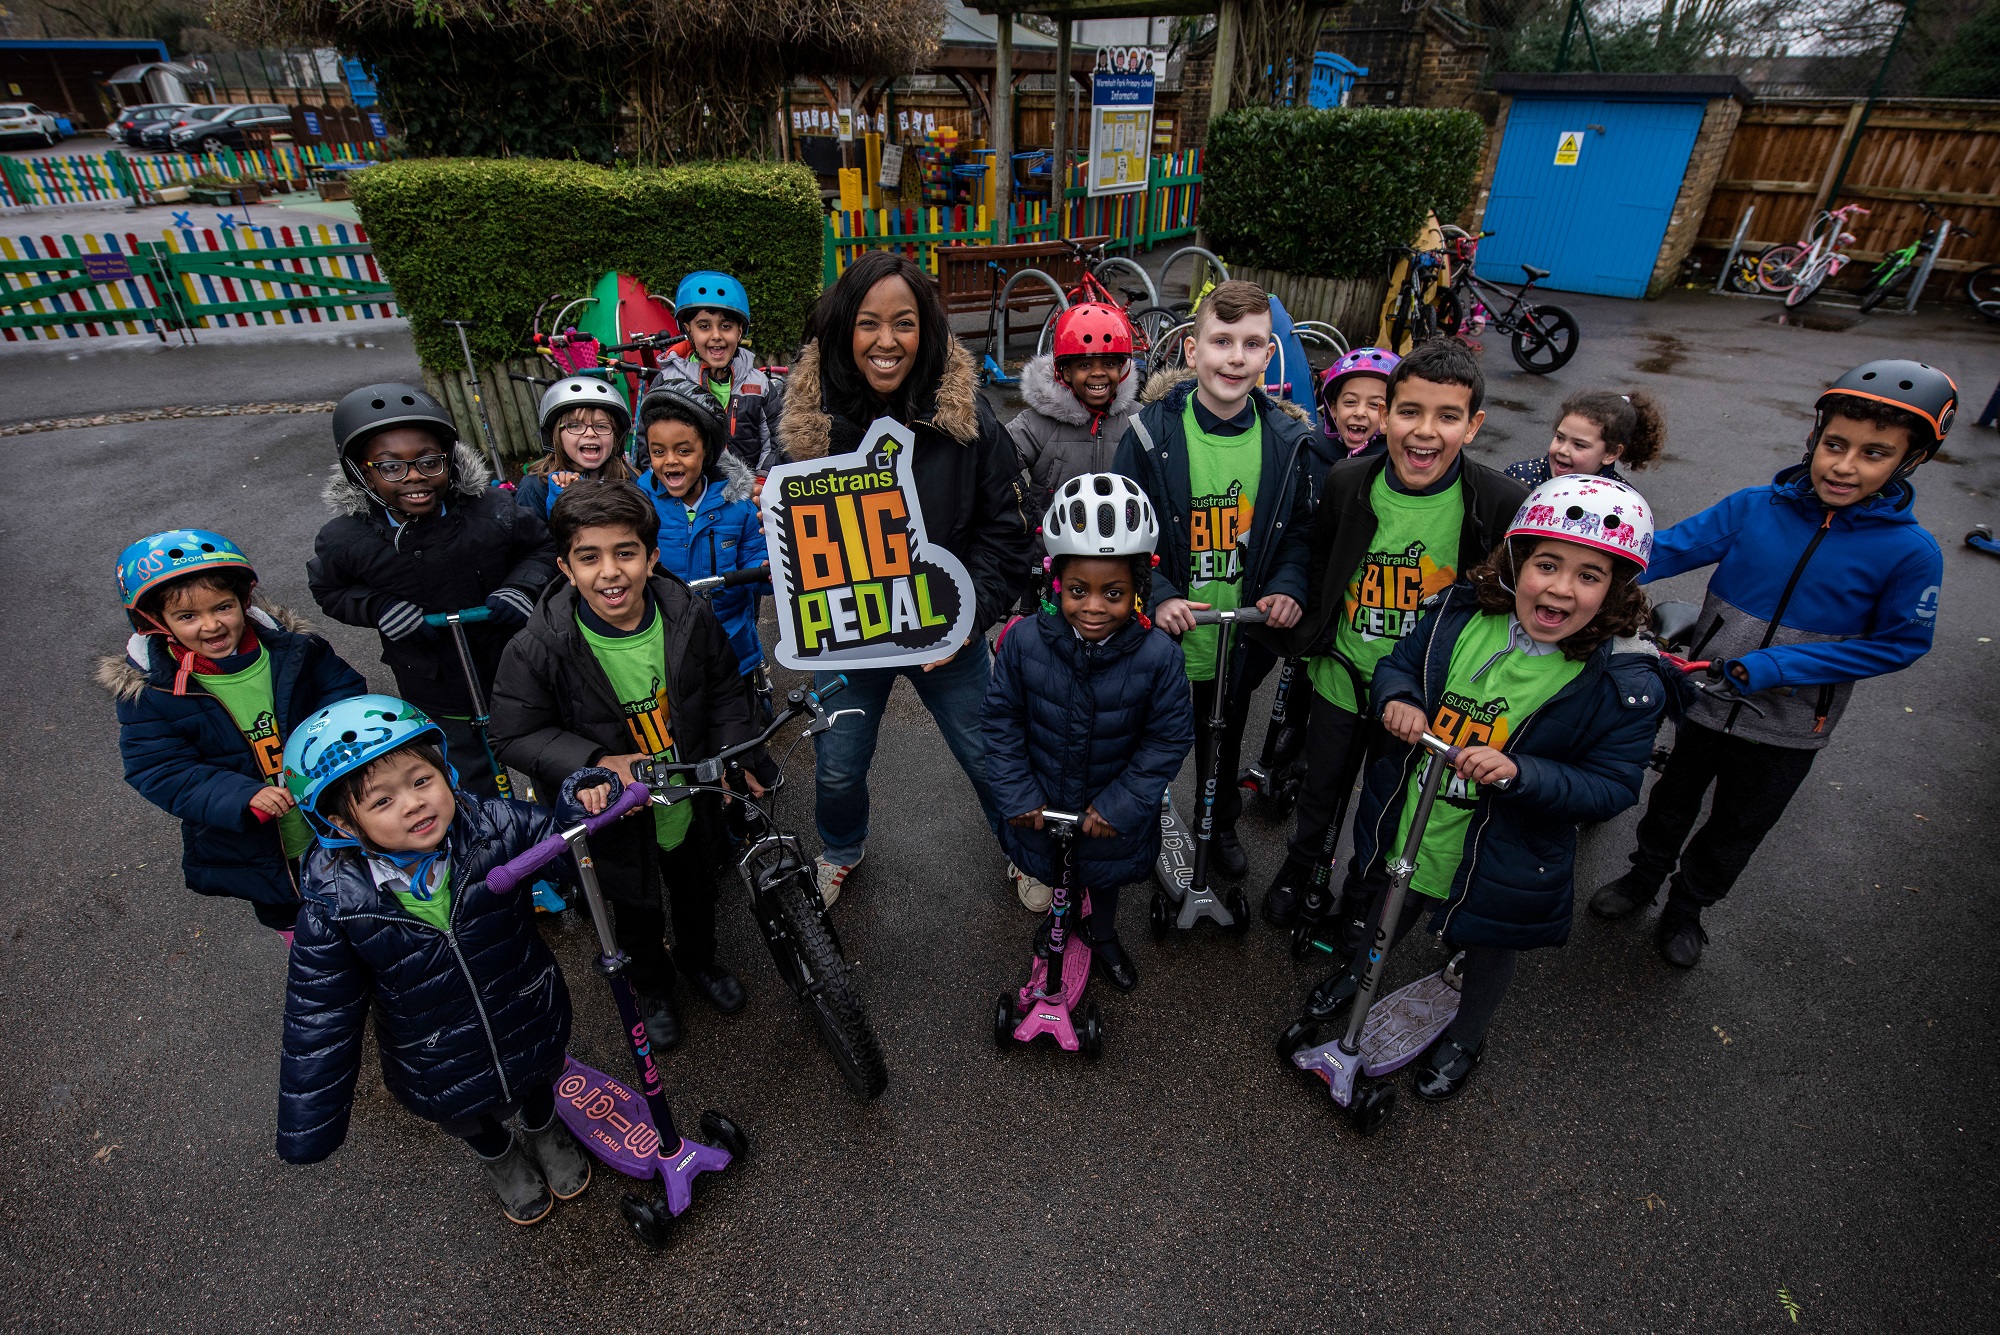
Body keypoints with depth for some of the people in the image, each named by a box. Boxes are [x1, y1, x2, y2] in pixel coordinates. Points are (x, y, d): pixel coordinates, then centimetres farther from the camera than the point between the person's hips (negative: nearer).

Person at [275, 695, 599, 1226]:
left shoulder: (497, 829, -28)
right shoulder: (335, 909, -26)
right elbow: (318, 1023, -15)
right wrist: (308, 1131, -9)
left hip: (533, 1031, 1)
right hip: (442, 1077, 0)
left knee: (539, 1086, 32)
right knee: (473, 1123, 31)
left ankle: (543, 1130, 68)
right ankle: (498, 1155, 67)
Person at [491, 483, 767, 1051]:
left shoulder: (691, 617, -18)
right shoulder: (538, 649, -26)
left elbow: (724, 690, -2)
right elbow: (516, 736, -15)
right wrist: (597, 762, -29)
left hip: (689, 805, 2)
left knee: (696, 893, 27)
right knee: (638, 916, 22)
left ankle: (698, 957, 60)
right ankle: (653, 987, 54)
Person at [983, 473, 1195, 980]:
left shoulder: (1158, 656, -27)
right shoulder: (1025, 641, -23)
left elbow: (1169, 738, -16)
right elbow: (1001, 719, -11)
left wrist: (1120, 804, -19)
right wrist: (1017, 794, -12)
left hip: (1114, 815, 0)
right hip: (1045, 808, 1)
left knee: (1106, 876, 28)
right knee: (1058, 877, 29)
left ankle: (1103, 937, 60)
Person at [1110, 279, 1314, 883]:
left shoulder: (1287, 439, -5)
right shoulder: (1152, 431, -14)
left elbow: (1299, 529, 6)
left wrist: (1288, 587, -12)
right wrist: (1158, 597, -23)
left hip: (1240, 644, 3)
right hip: (1164, 636, -3)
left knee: (1225, 743, 26)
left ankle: (1221, 824, 54)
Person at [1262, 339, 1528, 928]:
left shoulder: (1503, 504, -19)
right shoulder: (1347, 482, -12)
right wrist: (1311, 630, 2)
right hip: (1341, 678, 2)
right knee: (1320, 790, 22)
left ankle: (1365, 892, 49)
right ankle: (1299, 865, 51)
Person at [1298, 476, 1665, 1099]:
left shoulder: (1625, 685, -23)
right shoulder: (1461, 613, -14)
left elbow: (1611, 787, -19)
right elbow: (1397, 661, 1)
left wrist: (1519, 773, -35)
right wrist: (1396, 699, -22)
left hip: (1501, 859, -2)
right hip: (1403, 828, 3)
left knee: (1486, 950, 27)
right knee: (1390, 909, 32)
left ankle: (1465, 1037, 58)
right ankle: (1359, 972, 65)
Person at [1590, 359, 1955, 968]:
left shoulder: (1910, 551, -17)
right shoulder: (1754, 508, -15)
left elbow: (1900, 642, -12)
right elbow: (1668, 547, -22)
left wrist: (1775, 667, -23)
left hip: (1787, 728, 0)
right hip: (1705, 696, 1)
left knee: (1737, 827, 20)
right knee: (1674, 797, 23)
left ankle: (1687, 906, 44)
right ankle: (1646, 874, 48)